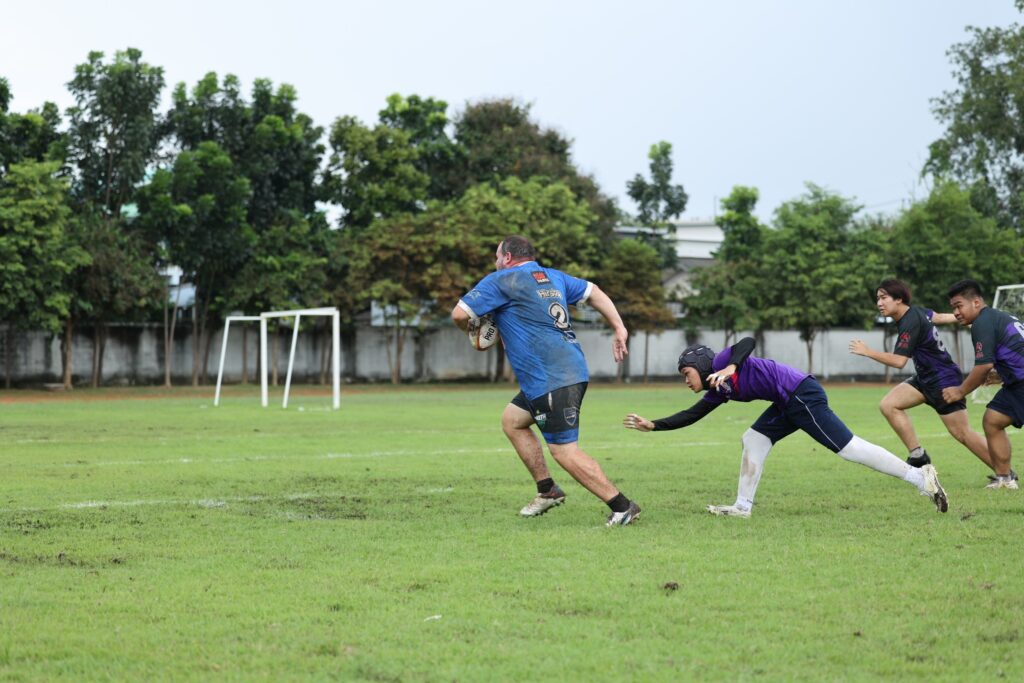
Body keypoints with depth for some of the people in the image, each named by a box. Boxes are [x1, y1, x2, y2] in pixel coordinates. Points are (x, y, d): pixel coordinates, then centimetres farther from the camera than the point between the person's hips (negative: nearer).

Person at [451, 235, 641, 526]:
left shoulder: (500, 281, -2)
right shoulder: (553, 277, 20)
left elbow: (459, 314, -7)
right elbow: (593, 292, 25)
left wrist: (470, 328, 15)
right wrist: (619, 328, 23)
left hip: (551, 380, -9)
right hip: (572, 369, 9)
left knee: (565, 452, -10)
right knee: (512, 420, 22)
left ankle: (623, 506, -11)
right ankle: (547, 490, 21)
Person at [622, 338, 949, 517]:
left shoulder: (720, 362, -2)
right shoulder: (719, 390, 22)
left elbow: (748, 341, -19)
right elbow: (690, 416, 27)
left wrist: (731, 367, -31)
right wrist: (652, 425, 27)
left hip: (803, 394, -10)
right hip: (789, 404, 10)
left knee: (848, 448, -12)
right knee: (753, 440, 11)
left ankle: (919, 476, -13)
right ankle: (743, 506, 12)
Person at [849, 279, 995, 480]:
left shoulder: (911, 324, -24)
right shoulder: (916, 311, 3)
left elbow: (899, 361, -29)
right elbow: (937, 317, 22)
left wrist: (867, 352, -23)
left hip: (944, 380, -10)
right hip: (925, 378, 10)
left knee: (962, 433, -5)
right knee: (888, 405, -5)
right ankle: (918, 455, -4)